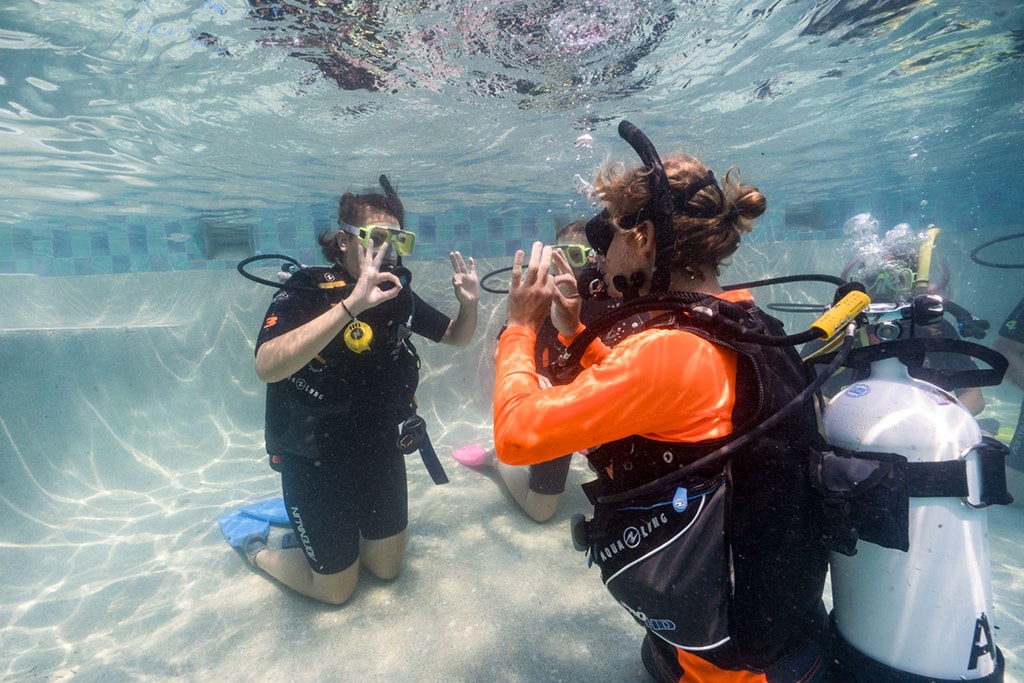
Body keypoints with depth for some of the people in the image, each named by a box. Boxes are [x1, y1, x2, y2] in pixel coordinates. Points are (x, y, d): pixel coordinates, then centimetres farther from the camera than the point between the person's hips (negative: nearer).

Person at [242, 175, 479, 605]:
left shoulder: (398, 294, -5)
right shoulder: (305, 293, -22)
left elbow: (455, 337, 7)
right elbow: (268, 367, -41)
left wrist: (468, 305, -15)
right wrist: (351, 305, -50)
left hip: (381, 452, 6)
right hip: (316, 464, -5)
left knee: (387, 568, 20)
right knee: (337, 589, 12)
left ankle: (315, 528, 43)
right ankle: (256, 547, 37)